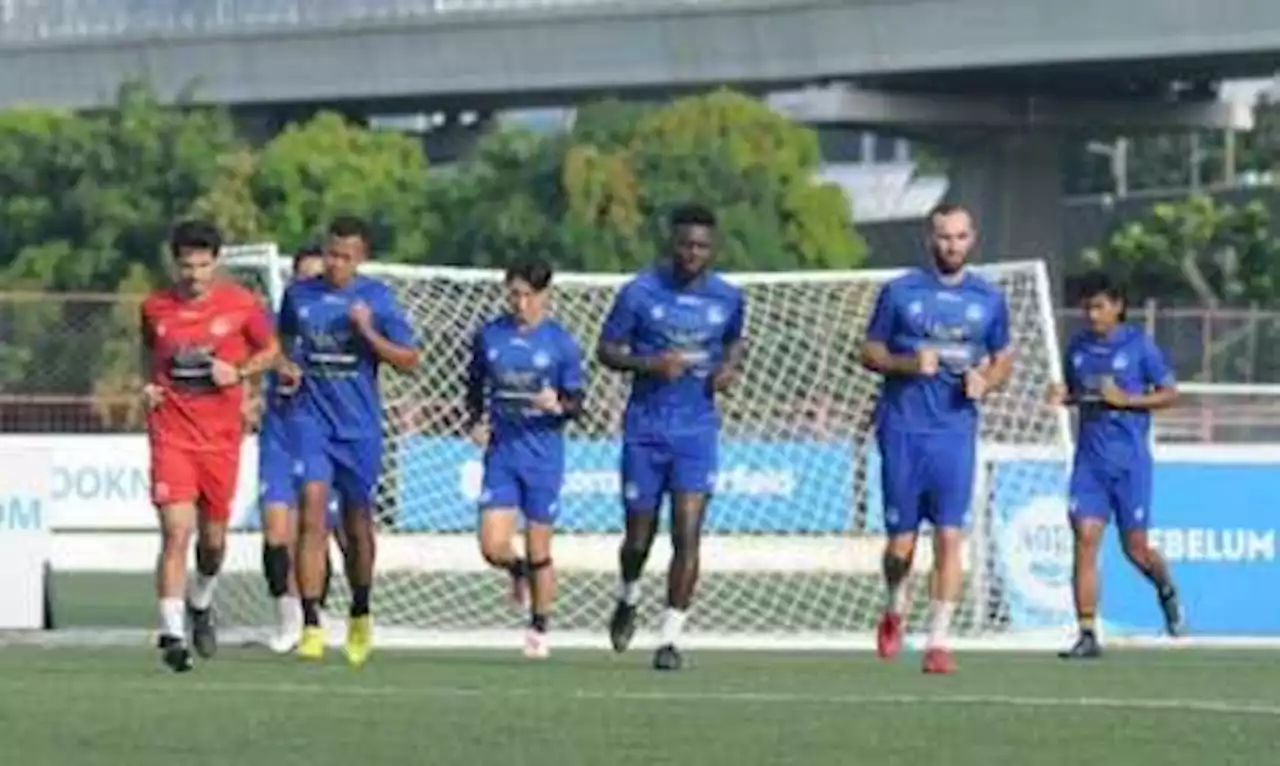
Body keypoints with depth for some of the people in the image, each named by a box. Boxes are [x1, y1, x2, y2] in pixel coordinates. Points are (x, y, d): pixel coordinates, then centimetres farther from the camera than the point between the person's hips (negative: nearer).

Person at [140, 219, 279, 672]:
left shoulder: (241, 304, -3)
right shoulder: (155, 308, 1)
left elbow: (270, 350, 9)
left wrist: (239, 372, -9)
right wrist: (148, 385, 3)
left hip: (222, 436, 1)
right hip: (171, 434, -1)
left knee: (213, 538, 12)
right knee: (176, 532, -15)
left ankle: (201, 605, 43)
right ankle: (172, 634, -17)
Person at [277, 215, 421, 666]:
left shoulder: (376, 298, -1)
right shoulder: (298, 295, 4)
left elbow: (408, 360, -3)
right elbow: (282, 338, 23)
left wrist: (368, 332, -17)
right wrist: (284, 366, 2)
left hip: (360, 426, 0)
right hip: (312, 420, 0)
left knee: (357, 524, 10)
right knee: (312, 514, -16)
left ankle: (360, 617, 34)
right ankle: (311, 627, -18)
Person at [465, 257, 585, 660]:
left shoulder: (561, 343, -4)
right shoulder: (489, 335, 4)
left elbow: (576, 403, -1)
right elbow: (475, 386, 17)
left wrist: (558, 406, -23)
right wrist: (475, 422, 1)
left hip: (543, 456, -2)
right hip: (501, 452, 2)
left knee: (538, 550, 3)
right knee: (493, 547, -9)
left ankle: (538, 628, 20)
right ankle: (519, 570, 26)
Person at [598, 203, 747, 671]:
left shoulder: (728, 299, 4)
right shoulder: (640, 293, -4)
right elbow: (606, 350, 1)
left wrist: (730, 367, 0)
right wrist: (649, 364, -16)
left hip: (697, 429, 1)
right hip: (645, 429, -1)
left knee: (687, 535, -11)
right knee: (639, 538, 5)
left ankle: (671, 636, -5)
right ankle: (628, 599, 38)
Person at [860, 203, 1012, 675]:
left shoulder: (988, 299, 8)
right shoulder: (900, 292, 2)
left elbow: (1004, 360, 17)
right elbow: (869, 353, 6)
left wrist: (985, 382, -5)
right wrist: (909, 364, -13)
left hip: (956, 431, 1)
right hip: (902, 430, -1)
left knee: (950, 537, -9)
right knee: (901, 541, 2)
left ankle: (938, 641, -5)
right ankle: (895, 611, 32)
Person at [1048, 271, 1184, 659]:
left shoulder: (1139, 345, -5)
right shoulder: (1078, 347, 8)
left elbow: (1169, 393, -2)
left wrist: (1124, 399, -14)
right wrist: (1062, 396, -2)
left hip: (1130, 461, -3)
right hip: (1089, 458, 3)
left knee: (1135, 548, 4)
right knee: (1085, 539, -9)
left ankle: (1167, 591, 39)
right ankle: (1087, 635, -8)